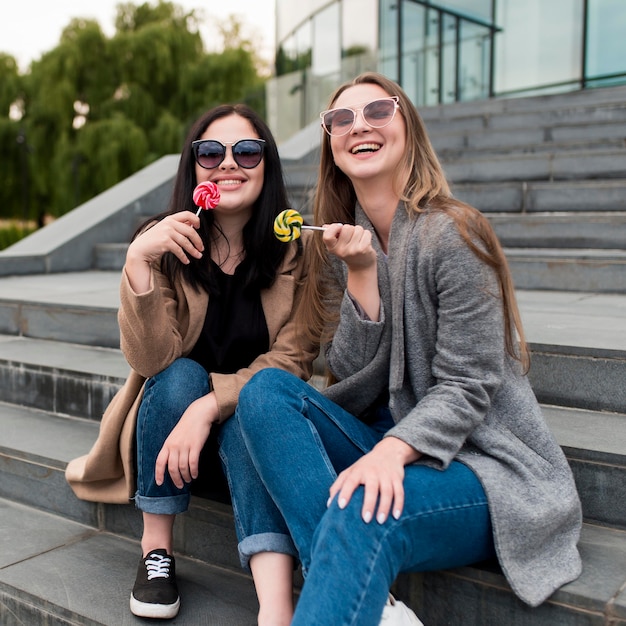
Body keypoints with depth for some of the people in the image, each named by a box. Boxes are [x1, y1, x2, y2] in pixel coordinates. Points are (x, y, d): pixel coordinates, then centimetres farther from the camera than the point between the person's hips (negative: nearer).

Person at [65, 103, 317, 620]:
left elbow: (293, 359, -17)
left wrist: (210, 407, -32)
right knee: (182, 375, -30)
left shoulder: (295, 252, -8)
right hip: (167, 421, 1)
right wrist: (138, 263, -35)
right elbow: (151, 360, -20)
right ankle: (156, 551, -16)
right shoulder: (164, 245, -8)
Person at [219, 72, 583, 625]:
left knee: (364, 511, -37)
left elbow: (465, 388, -13)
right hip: (386, 441, 6)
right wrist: (362, 274, -14)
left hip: (480, 463, -6)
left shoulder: (451, 235, -11)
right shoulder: (345, 243, 7)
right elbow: (355, 386, -2)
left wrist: (392, 449, -31)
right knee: (264, 389, -18)